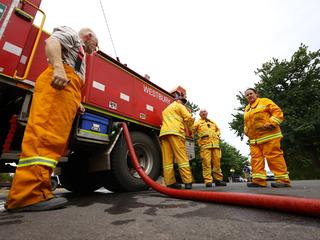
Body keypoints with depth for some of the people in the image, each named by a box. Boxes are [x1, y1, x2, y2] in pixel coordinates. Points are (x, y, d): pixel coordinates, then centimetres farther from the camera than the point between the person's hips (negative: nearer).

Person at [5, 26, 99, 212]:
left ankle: (33, 191, -5)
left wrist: (77, 102, 20)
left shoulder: (80, 55, 41)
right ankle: (29, 195, -26)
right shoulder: (70, 33, 20)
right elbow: (52, 42, -3)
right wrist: (58, 67, -20)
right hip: (58, 83, -9)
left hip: (69, 91, 9)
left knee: (56, 140, -4)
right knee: (46, 133, -22)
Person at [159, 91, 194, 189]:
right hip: (175, 132, -6)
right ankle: (188, 182, -10)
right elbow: (188, 118, 0)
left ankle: (170, 182, -2)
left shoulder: (166, 109, 34)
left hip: (163, 133, 7)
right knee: (182, 158, -8)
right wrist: (188, 126, 19)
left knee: (167, 159, 0)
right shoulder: (179, 106, 11)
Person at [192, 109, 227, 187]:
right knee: (206, 163, -9)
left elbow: (218, 129, 35)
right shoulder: (198, 122, 13)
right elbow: (192, 130, 3)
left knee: (217, 162, 4)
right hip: (205, 144, -4)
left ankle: (218, 179, 14)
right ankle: (208, 181, -6)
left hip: (215, 144, 4)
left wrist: (217, 135, 19)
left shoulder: (212, 122, 26)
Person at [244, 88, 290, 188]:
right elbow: (246, 123, 29)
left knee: (273, 156, -9)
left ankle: (283, 179, 0)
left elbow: (278, 112, -2)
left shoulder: (265, 101, 7)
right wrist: (246, 131, 10)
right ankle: (259, 180, 1)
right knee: (256, 158, -1)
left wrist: (270, 123, -15)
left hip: (268, 135, -6)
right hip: (254, 139, 6)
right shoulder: (247, 108, 24)